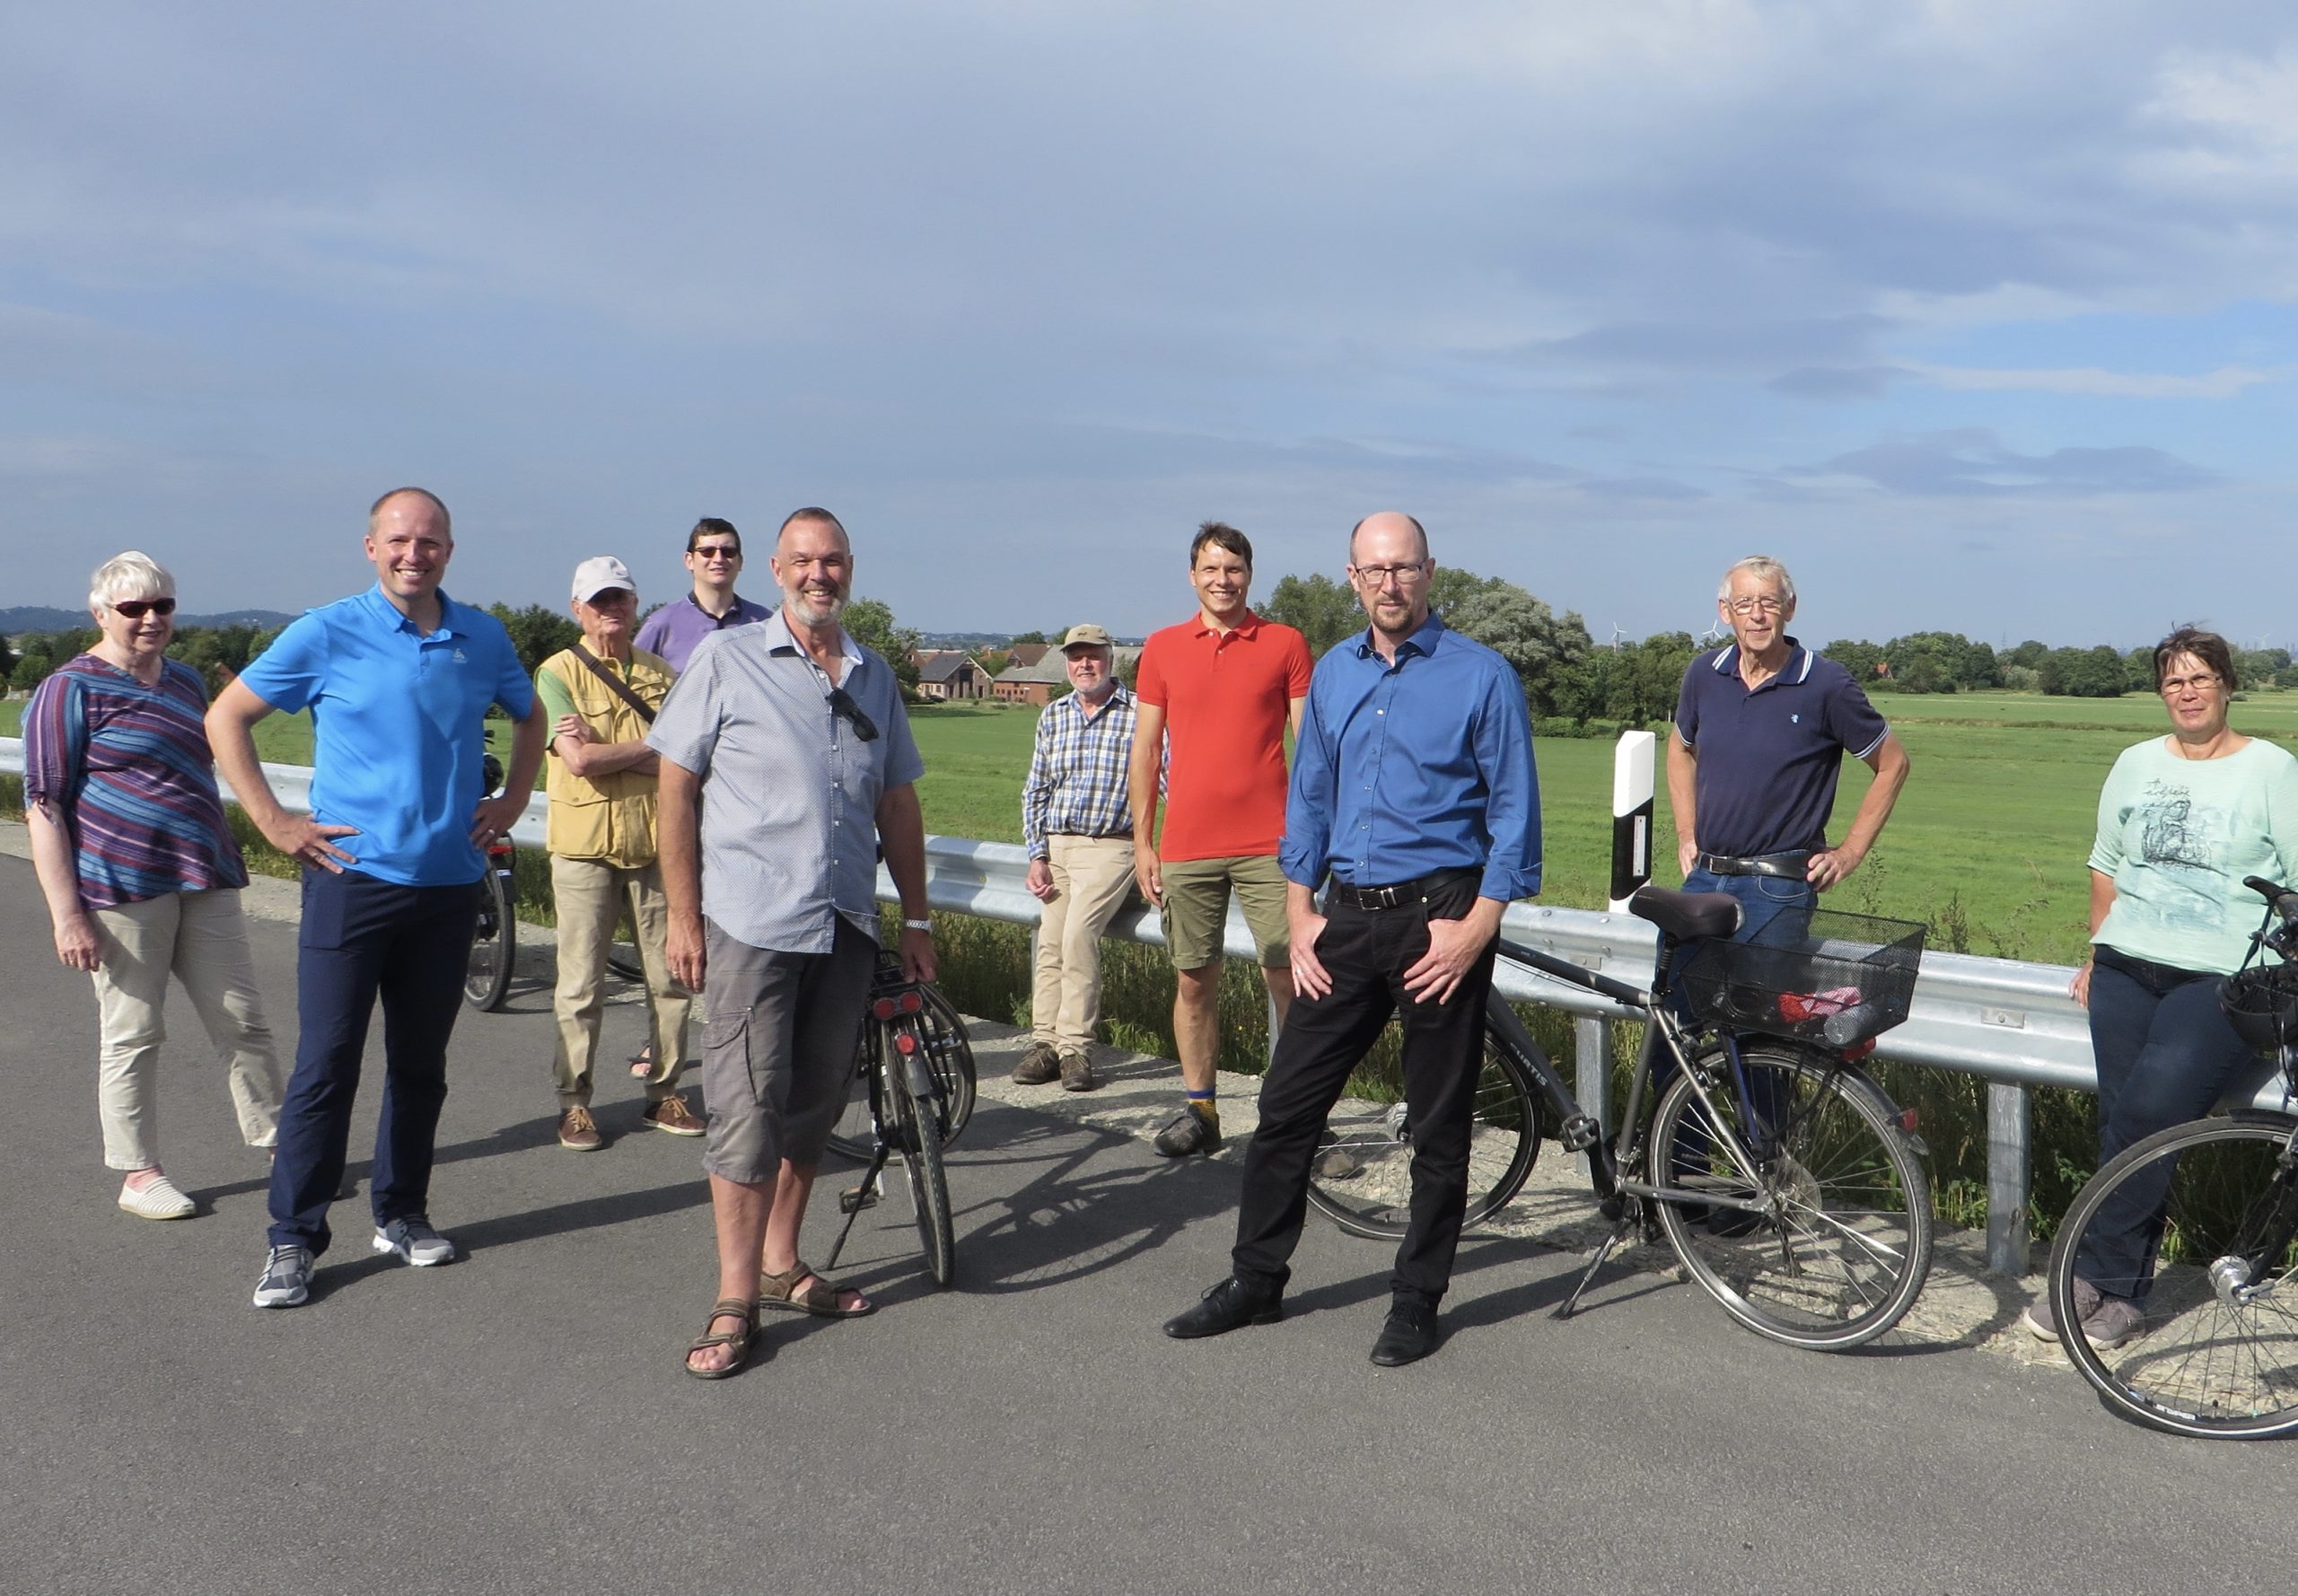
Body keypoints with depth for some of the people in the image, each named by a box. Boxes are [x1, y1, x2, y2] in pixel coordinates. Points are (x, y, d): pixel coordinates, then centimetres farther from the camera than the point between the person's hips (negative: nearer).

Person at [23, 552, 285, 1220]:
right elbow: (44, 806, -10)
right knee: (131, 1034, 3)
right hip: (120, 887, -6)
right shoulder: (70, 690, -6)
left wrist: (225, 863, 26)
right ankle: (139, 1175, 13)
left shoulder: (185, 681, 15)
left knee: (242, 1020, 7)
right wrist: (66, 913, -16)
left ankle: (279, 1141, 16)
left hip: (203, 882, 6)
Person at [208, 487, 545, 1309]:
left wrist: (510, 802, 13)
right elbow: (226, 718, 1)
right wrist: (274, 821, -4)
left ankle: (402, 1212, 25)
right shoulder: (327, 634, -5)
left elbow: (529, 716, 25)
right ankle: (293, 1237, 7)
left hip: (450, 883, 4)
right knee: (327, 1064, -3)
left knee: (420, 1064, 12)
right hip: (353, 878, -4)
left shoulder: (483, 638, 6)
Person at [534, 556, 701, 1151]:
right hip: (585, 844, -4)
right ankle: (574, 1102, 13)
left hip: (655, 840, 4)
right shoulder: (559, 672, -2)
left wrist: (605, 750, -11)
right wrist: (651, 748, -5)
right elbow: (579, 759, -14)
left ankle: (664, 1092, 21)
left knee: (670, 975, 8)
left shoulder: (659, 672, 11)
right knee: (581, 984, 1)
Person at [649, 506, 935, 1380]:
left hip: (847, 928, 5)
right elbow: (676, 787, -3)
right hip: (750, 923, -5)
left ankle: (782, 1265, 27)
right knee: (748, 1113, -4)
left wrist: (917, 919, 13)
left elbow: (898, 802, 15)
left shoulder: (875, 677, 11)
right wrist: (682, 915, -8)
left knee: (814, 1107, 12)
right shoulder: (726, 659, -1)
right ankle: (735, 1302, 5)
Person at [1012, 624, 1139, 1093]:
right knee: (1050, 942, -2)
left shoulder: (1140, 712, -2)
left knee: (1079, 932, -21)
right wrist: (1036, 856, 6)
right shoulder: (1053, 715, 13)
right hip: (1055, 847, 5)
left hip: (1109, 847, -5)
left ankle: (1074, 1046, -16)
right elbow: (1035, 791, 15)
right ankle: (1045, 1041, 5)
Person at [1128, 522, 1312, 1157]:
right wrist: (1142, 842, 8)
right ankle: (1199, 1109, 18)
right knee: (1194, 980, 7)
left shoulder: (1286, 645, 4)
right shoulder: (1163, 648, 9)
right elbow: (1146, 748, 12)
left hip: (1268, 843, -2)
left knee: (1285, 976, -6)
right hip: (1186, 847, 2)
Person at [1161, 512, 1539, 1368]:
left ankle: (1416, 1301, 18)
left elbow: (1514, 811, -6)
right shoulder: (1332, 673, 11)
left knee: (1438, 1126, 5)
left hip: (1438, 918, -5)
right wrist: (1300, 917, 7)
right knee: (1286, 1104, 6)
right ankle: (1256, 1280, 20)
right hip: (1347, 917, 5)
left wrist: (1475, 929, -14)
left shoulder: (1481, 676, -5)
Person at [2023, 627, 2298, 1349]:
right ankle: (2124, 1295, 5)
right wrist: (2096, 955, 20)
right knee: (2123, 1121, -4)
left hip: (2223, 979, -4)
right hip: (2127, 970, 4)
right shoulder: (2137, 765, 15)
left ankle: (2096, 1275, -10)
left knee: (2152, 1106, -22)